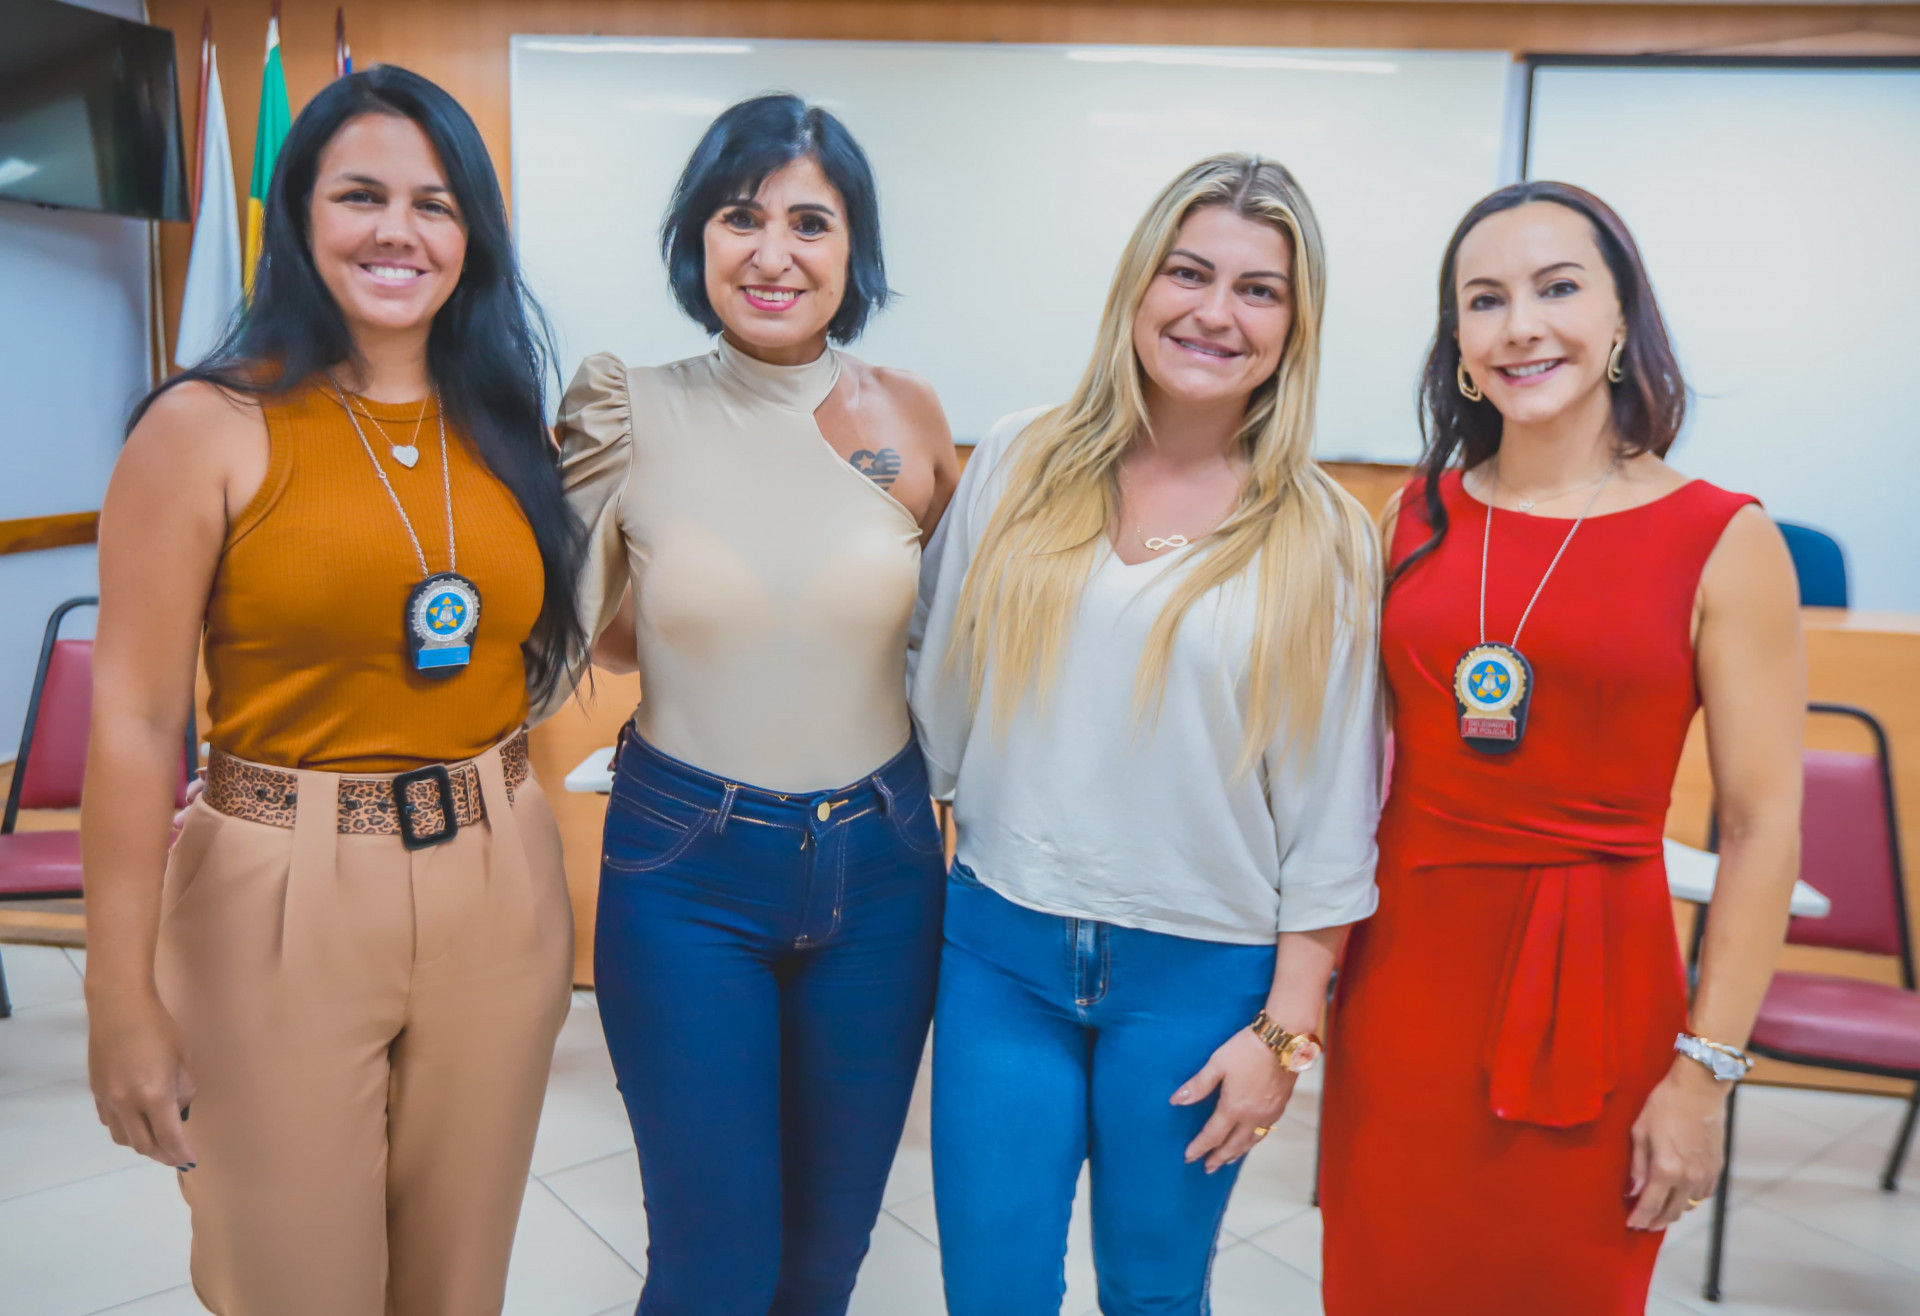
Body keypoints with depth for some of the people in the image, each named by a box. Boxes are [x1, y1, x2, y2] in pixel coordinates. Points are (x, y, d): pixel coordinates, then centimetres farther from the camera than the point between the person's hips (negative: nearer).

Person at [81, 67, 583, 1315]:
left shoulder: (509, 426, 5)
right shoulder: (209, 427, -9)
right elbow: (136, 720, -11)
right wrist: (122, 996, -11)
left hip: (499, 895, 4)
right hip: (280, 906, -4)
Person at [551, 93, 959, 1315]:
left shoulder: (906, 413, -4)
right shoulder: (635, 415, -9)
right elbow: (609, 644, 2)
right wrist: (586, 495, -9)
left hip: (878, 861, 2)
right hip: (685, 865, -2)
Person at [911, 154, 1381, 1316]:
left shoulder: (1322, 539, -5)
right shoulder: (1021, 466, -1)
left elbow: (1331, 816, -3)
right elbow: (940, 694, 7)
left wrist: (1286, 1029, -3)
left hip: (1196, 978, -1)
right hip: (1002, 954, 2)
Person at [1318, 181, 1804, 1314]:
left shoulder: (1725, 542, -6)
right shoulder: (1417, 517, 3)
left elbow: (1764, 829, -7)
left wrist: (1705, 1073, -9)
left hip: (1590, 987, -3)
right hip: (1400, 973, 3)